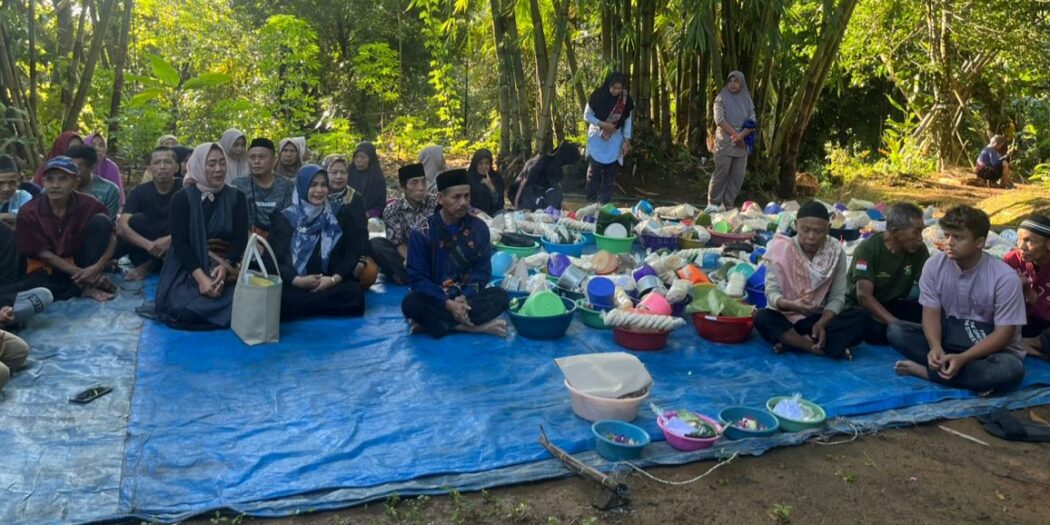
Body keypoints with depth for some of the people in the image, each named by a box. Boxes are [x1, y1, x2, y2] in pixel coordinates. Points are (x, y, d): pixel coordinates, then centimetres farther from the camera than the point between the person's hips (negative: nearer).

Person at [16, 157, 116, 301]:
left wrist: (99, 266, -31)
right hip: (48, 267, -1)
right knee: (35, 289, -36)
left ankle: (88, 284, -20)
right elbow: (42, 253, -12)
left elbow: (112, 238, -12)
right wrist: (79, 273, -22)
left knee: (100, 221, -21)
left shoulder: (88, 204, -13)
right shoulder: (28, 212, -13)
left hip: (80, 261, 1)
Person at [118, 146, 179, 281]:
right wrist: (148, 245, -37)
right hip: (148, 252, 0)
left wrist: (170, 240, -35)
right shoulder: (140, 191, -6)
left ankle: (148, 265, -12)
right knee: (137, 219, -25)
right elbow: (122, 227, -18)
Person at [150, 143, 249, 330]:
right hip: (186, 268, -1)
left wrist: (224, 267, -23)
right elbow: (179, 242, -9)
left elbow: (241, 238, -3)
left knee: (233, 308, -27)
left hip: (225, 267, 2)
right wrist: (200, 277, -23)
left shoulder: (236, 197, 4)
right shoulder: (182, 198, -1)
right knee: (181, 309, -29)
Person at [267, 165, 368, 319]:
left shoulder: (338, 216, 11)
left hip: (330, 284, 1)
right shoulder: (285, 218, 8)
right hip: (294, 285, -1)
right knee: (279, 297, -35)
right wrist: (298, 280, -17)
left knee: (353, 292, -32)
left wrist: (334, 279, -13)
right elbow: (275, 257, 1)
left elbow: (352, 252, 4)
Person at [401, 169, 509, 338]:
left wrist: (464, 297, -18)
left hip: (467, 297, 2)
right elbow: (417, 278, -10)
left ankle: (431, 322, -28)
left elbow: (482, 271, 1)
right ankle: (476, 326, -31)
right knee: (411, 303, -34)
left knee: (500, 296, -25)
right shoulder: (422, 232, -9)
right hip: (435, 299, -2)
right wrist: (447, 303, -23)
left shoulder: (479, 228, -1)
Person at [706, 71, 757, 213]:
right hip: (725, 142, -4)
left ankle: (728, 204, 6)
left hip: (742, 143, 4)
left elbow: (752, 122, 4)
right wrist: (735, 134, -14)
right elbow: (719, 120, -9)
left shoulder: (747, 100, 12)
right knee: (721, 172, -8)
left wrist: (741, 135, -14)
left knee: (738, 175, 0)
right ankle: (713, 203, -1)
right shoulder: (721, 98, 3)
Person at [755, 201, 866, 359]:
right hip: (786, 318, -2)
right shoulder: (782, 249, -11)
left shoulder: (836, 252, -5)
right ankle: (823, 346, -29)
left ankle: (790, 341, -26)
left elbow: (837, 297, -6)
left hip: (819, 318, 2)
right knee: (762, 318, -33)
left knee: (860, 317, -23)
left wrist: (821, 324, -24)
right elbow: (772, 292, -16)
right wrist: (792, 305, -38)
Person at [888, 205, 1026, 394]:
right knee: (896, 332, -19)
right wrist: (935, 347, -31)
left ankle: (924, 370, -24)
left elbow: (1004, 333, -19)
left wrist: (963, 358, -33)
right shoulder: (934, 265, -11)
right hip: (949, 335, 3)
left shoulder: (1004, 277, -21)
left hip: (992, 346, -3)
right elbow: (931, 313, -9)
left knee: (1009, 370, -38)